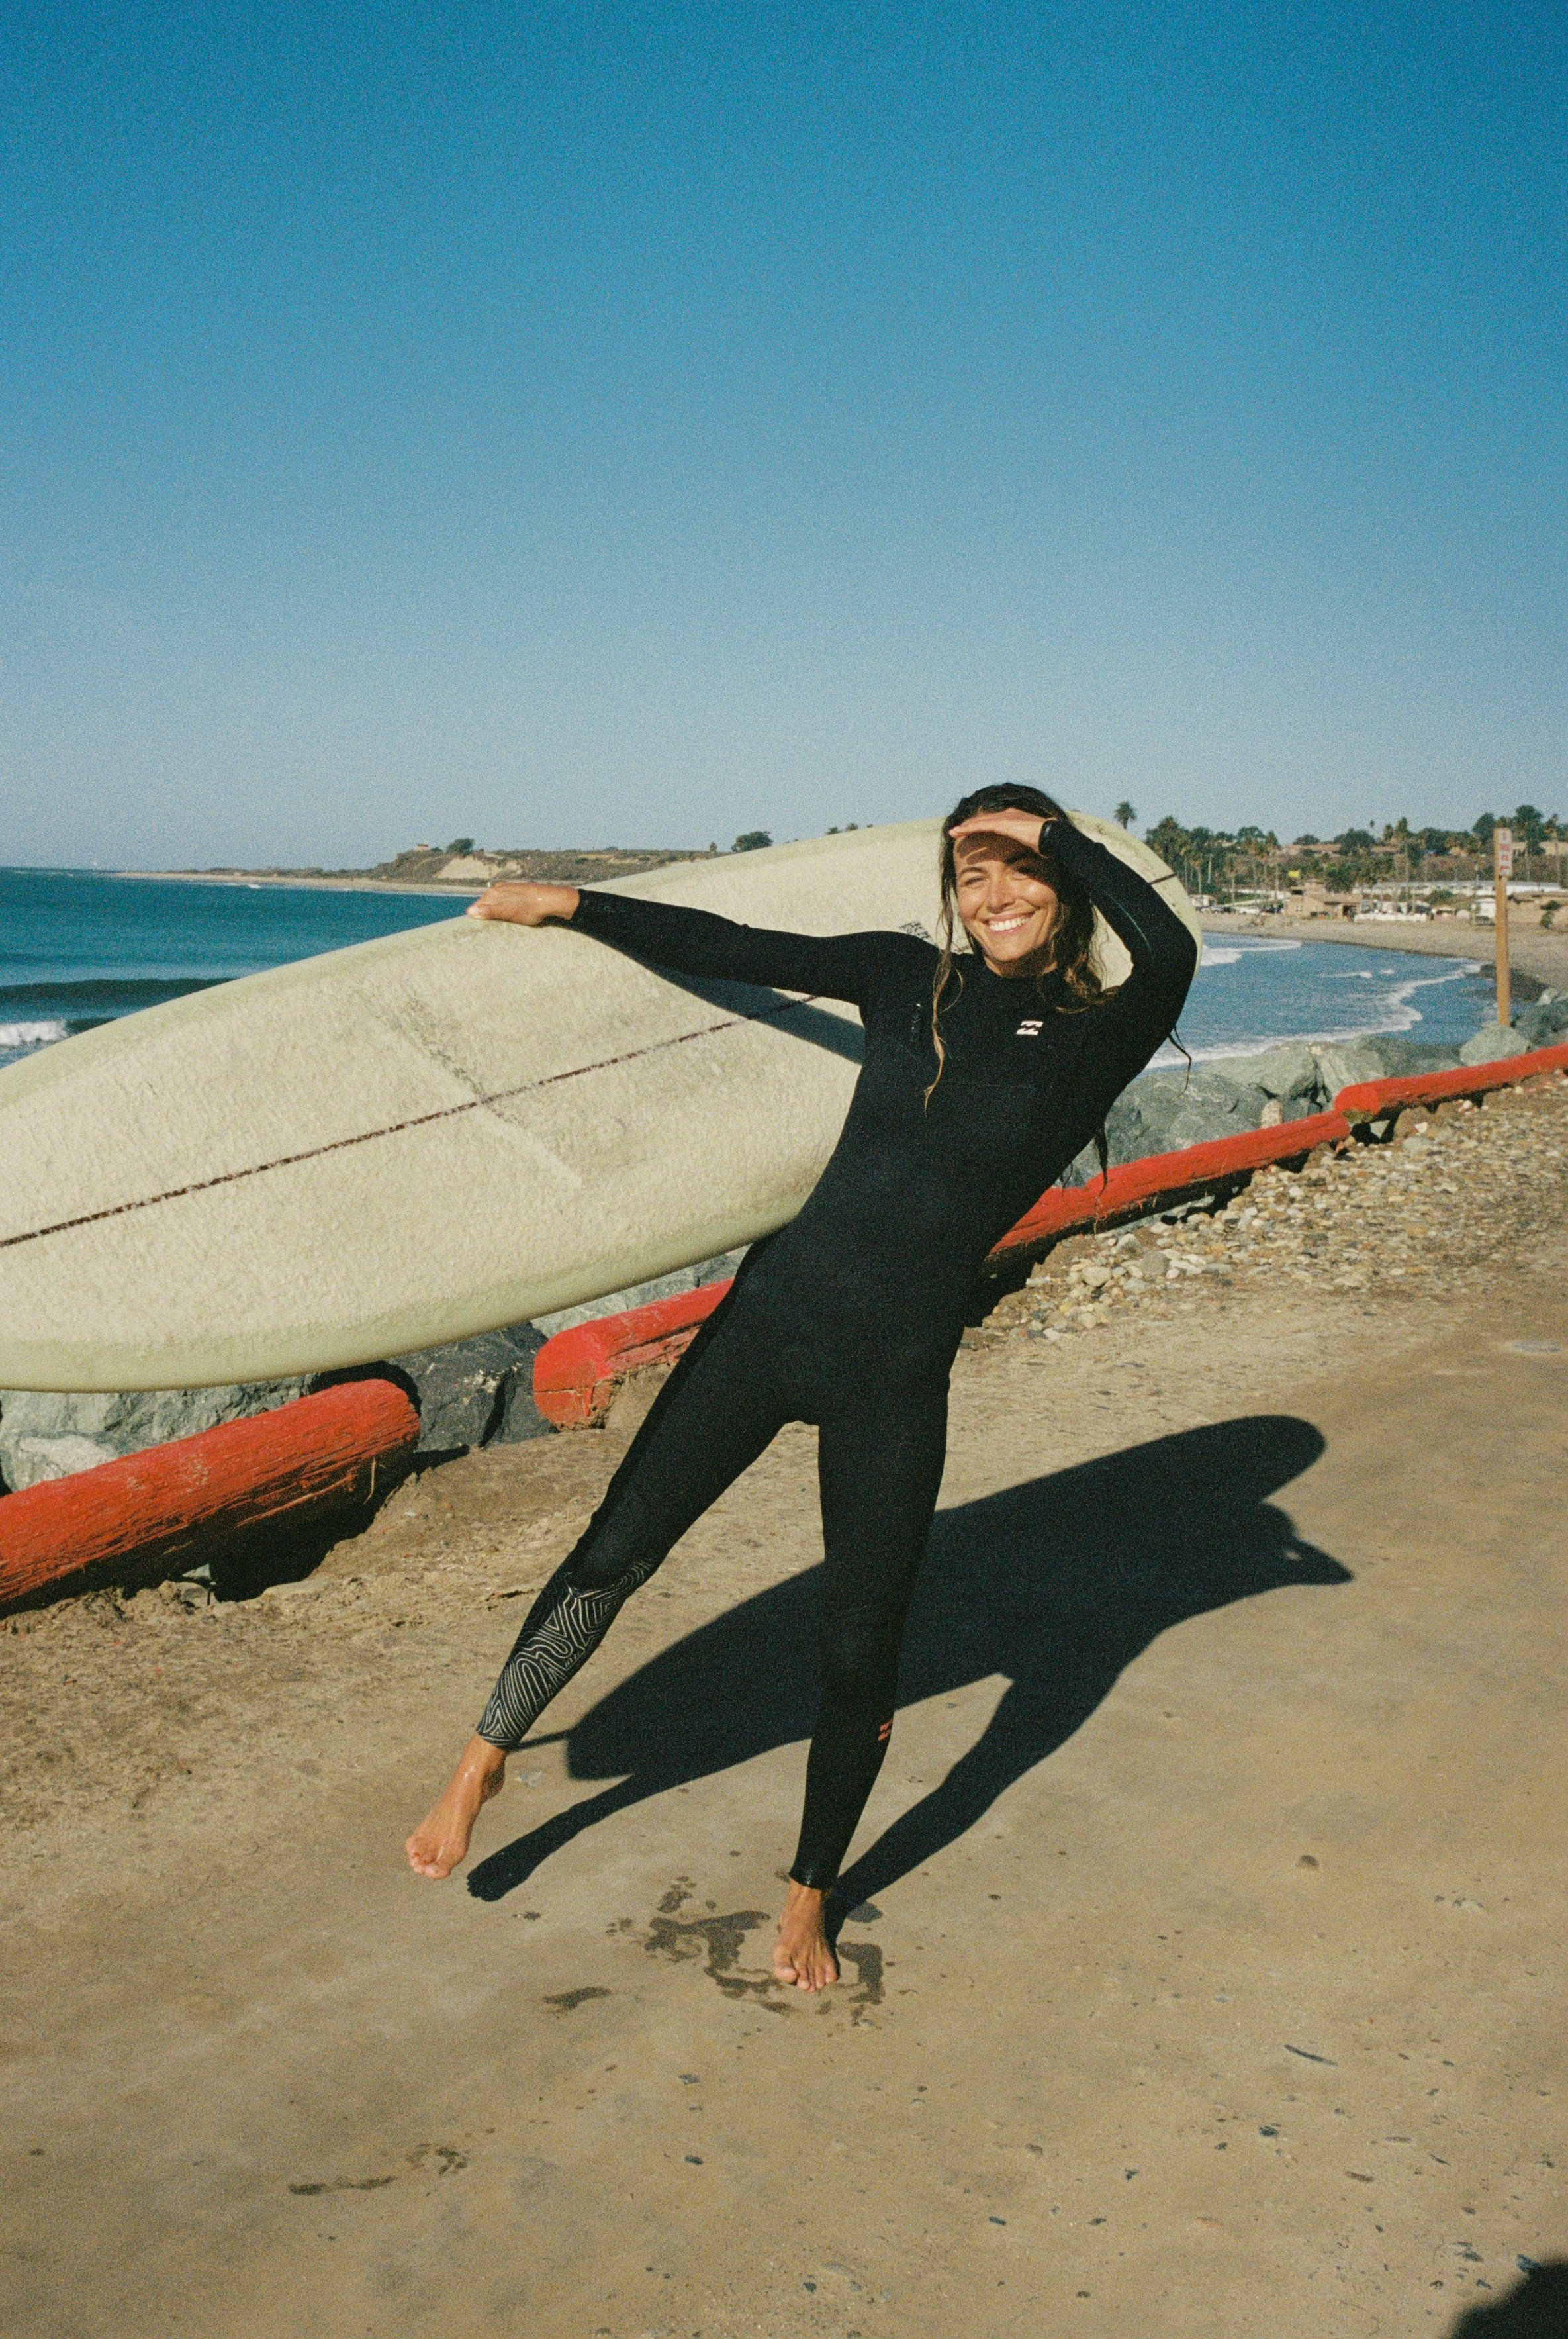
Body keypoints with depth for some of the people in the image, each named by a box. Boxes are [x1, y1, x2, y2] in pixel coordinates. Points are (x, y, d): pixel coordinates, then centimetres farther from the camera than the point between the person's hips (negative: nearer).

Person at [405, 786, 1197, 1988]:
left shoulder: (1093, 1042, -2)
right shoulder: (908, 978, 6)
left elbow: (1170, 951, -23)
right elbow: (736, 950, 9)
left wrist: (1051, 830, -11)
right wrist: (570, 903, 8)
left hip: (898, 1371, -2)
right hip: (779, 1306, 2)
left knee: (861, 1650, 6)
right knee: (617, 1549, 5)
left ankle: (810, 1897, 30)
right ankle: (483, 1761, 28)